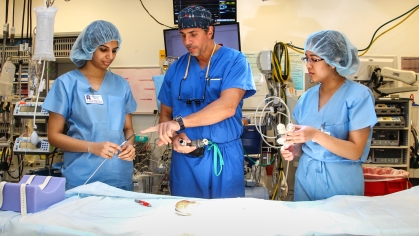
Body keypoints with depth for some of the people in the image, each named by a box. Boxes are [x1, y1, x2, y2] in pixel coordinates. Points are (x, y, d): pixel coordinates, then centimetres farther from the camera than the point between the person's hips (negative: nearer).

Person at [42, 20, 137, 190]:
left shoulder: (121, 84, 6)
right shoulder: (67, 83, -4)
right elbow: (54, 135, -4)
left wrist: (130, 144, -10)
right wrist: (92, 147, -19)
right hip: (81, 179, -3)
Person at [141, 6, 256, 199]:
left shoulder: (234, 61, -8)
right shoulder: (176, 68, 5)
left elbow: (227, 106, -22)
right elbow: (166, 114, 10)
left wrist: (179, 122, -29)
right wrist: (174, 136, -12)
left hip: (223, 158, -3)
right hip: (184, 158, 3)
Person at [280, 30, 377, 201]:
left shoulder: (358, 95, -12)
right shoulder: (307, 97, 3)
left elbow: (355, 152, -17)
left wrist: (316, 135, -27)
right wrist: (294, 149, -10)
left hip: (341, 180, -4)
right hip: (306, 176, 5)